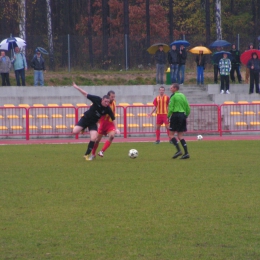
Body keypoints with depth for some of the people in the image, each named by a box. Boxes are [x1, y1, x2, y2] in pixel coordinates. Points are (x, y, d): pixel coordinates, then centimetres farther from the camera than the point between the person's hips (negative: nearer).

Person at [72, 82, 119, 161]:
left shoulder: (108, 109, -17)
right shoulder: (97, 100, -20)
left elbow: (113, 119, -10)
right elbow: (86, 94, -10)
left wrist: (116, 128, -20)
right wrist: (76, 87, -13)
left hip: (93, 123, 1)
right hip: (85, 118, -1)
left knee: (94, 138, -19)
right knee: (75, 131, -19)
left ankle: (87, 154, -1)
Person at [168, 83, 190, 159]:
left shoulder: (173, 96, -6)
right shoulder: (183, 96, 14)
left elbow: (171, 108, -12)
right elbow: (188, 108, 14)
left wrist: (168, 116, -2)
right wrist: (186, 116, 20)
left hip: (176, 115, -7)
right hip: (183, 115, 7)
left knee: (171, 134, -1)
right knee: (180, 135, 10)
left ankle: (178, 150, -15)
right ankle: (186, 153, 0)